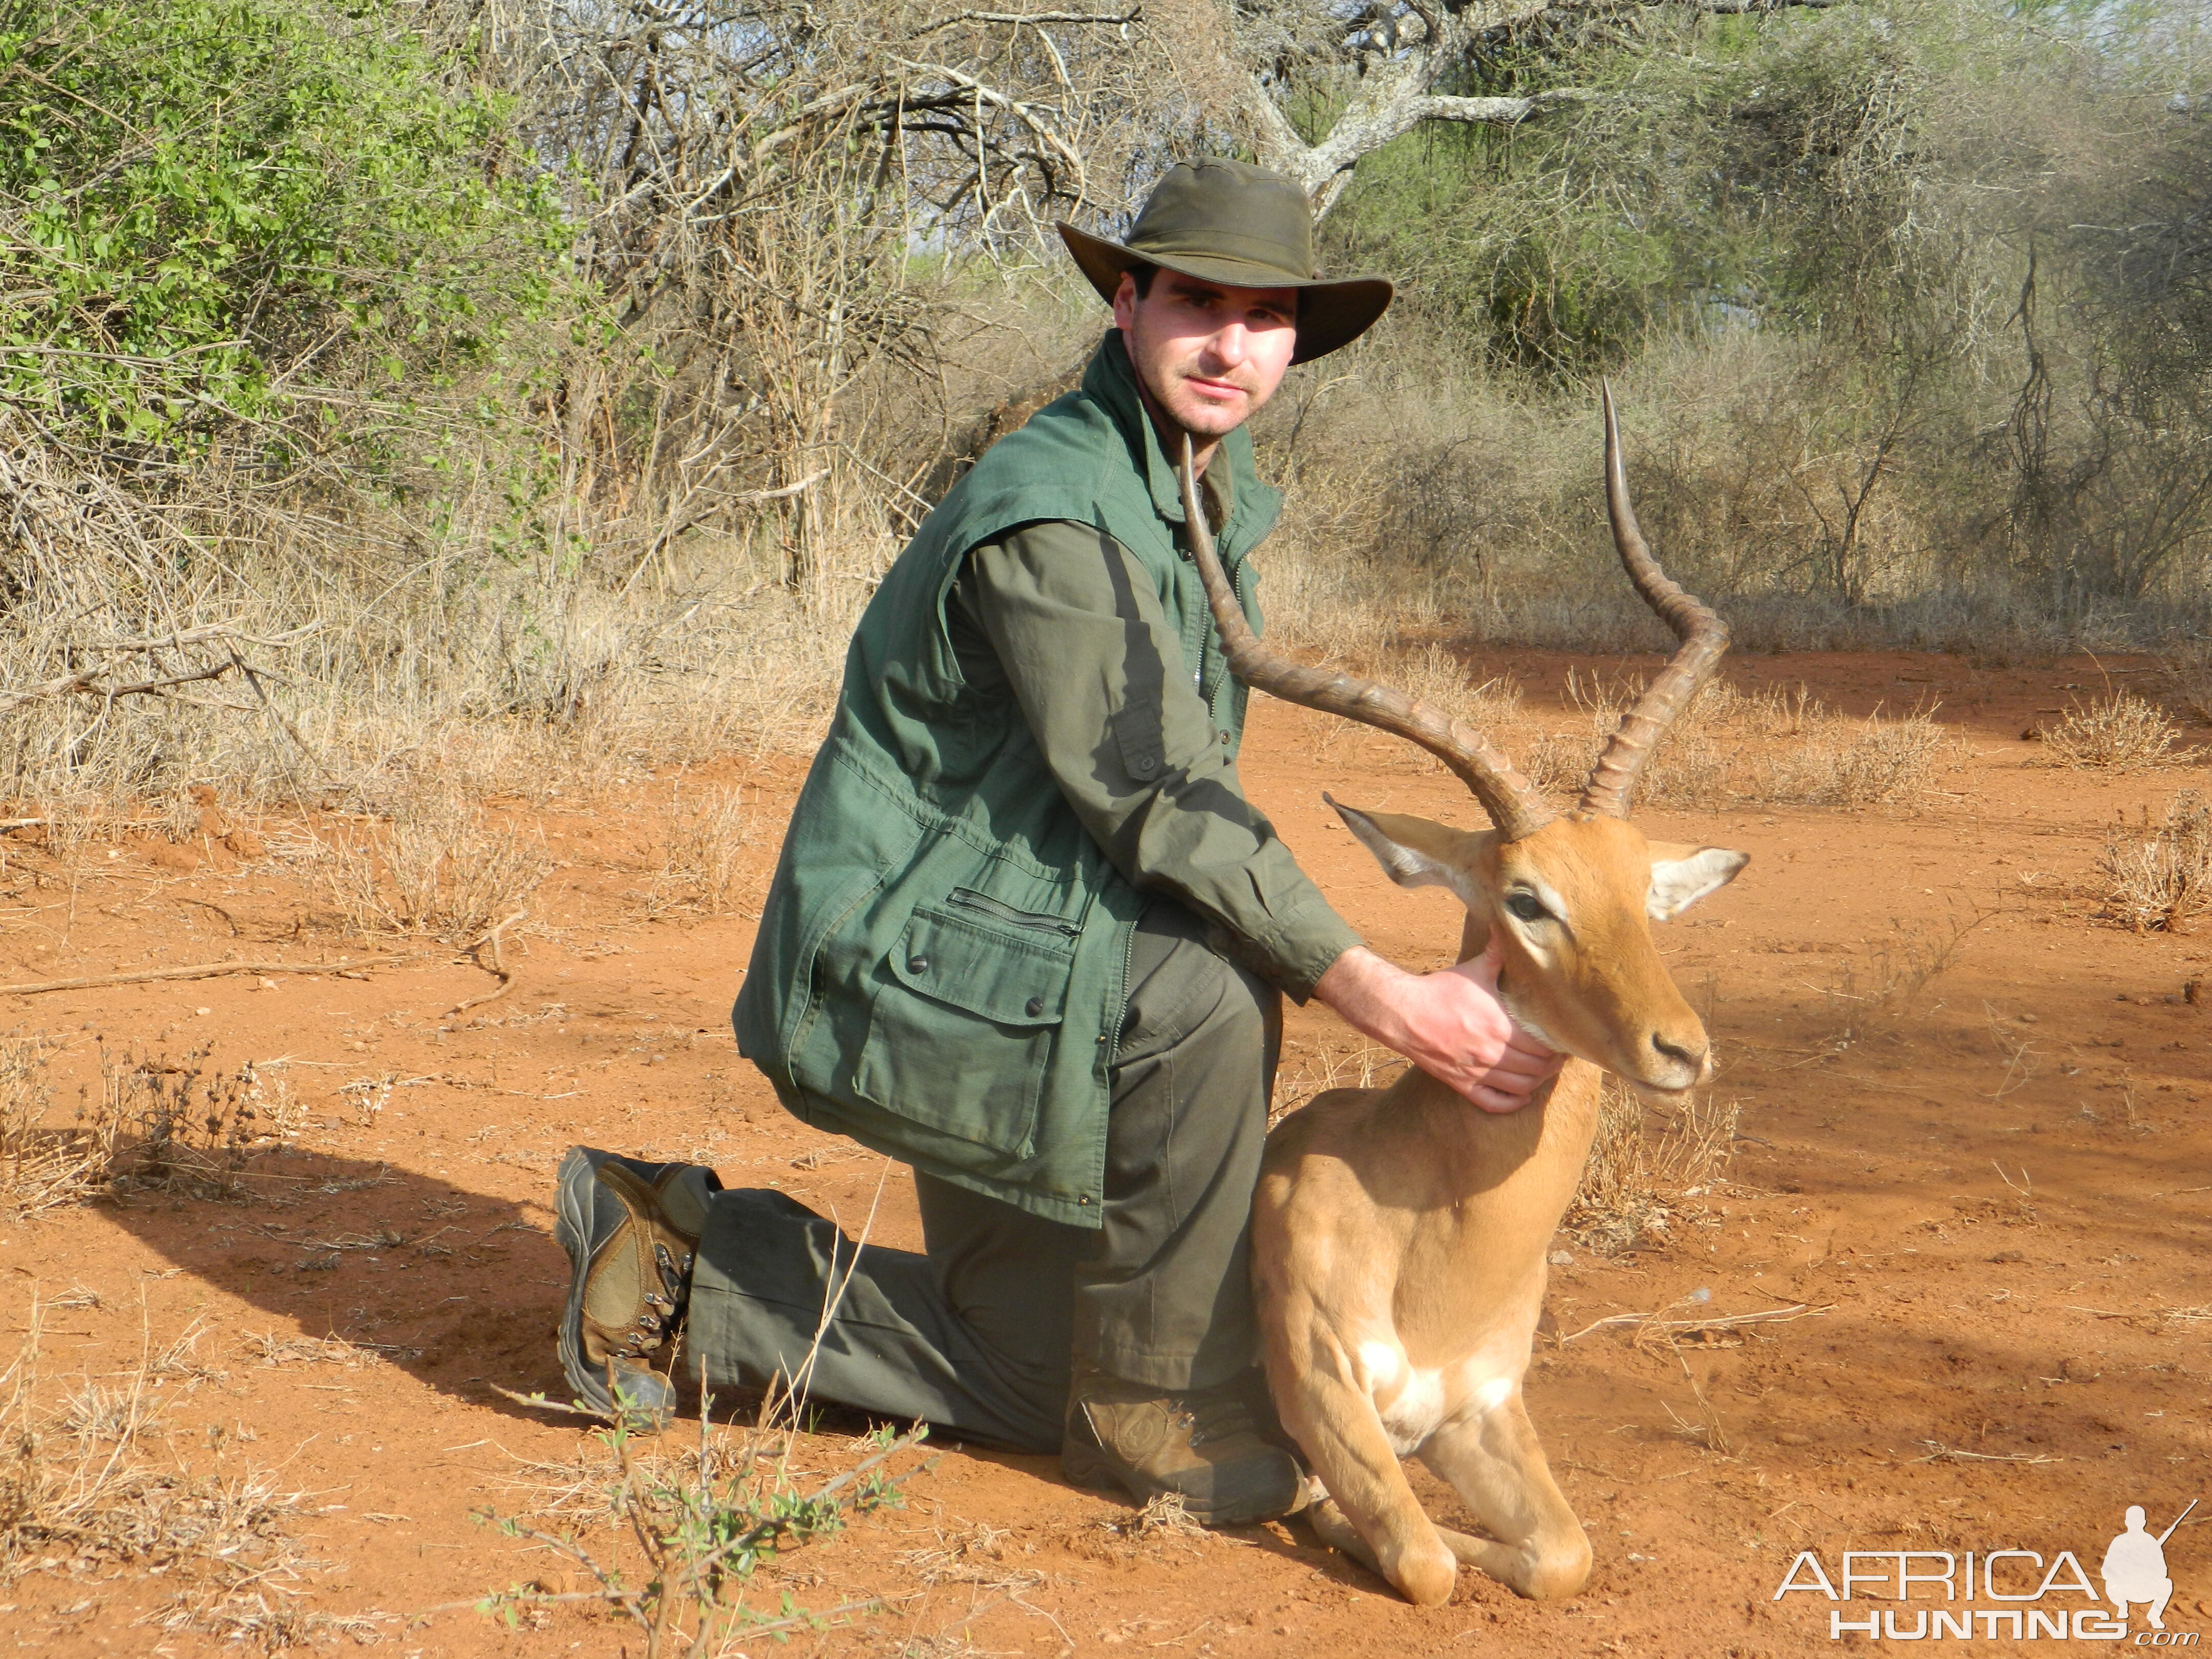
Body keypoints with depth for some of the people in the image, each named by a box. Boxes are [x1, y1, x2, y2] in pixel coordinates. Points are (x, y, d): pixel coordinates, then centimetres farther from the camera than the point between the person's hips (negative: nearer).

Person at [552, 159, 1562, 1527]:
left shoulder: (1216, 490, 8)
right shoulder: (1053, 514, -23)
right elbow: (1158, 806, -29)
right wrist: (1393, 1002, -32)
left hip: (1015, 974, 10)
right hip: (895, 966, -9)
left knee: (1027, 1386, 13)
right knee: (1205, 985, -34)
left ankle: (679, 1258, 25)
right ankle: (1158, 1405, -15)